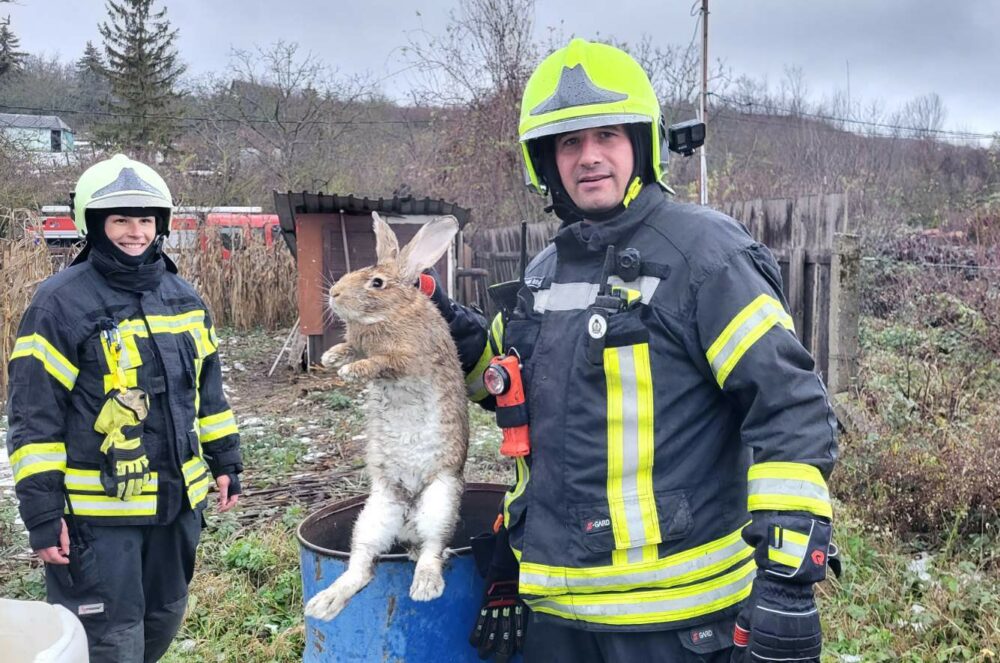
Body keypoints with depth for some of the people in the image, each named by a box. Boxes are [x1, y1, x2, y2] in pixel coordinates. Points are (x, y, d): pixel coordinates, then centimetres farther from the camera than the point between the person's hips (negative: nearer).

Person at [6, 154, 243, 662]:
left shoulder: (182, 297, 7)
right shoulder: (61, 302, -12)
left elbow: (207, 388, 15)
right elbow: (33, 417, -12)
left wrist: (225, 461, 14)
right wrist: (42, 513, -13)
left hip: (176, 500, 6)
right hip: (98, 512, -6)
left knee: (162, 622, 20)